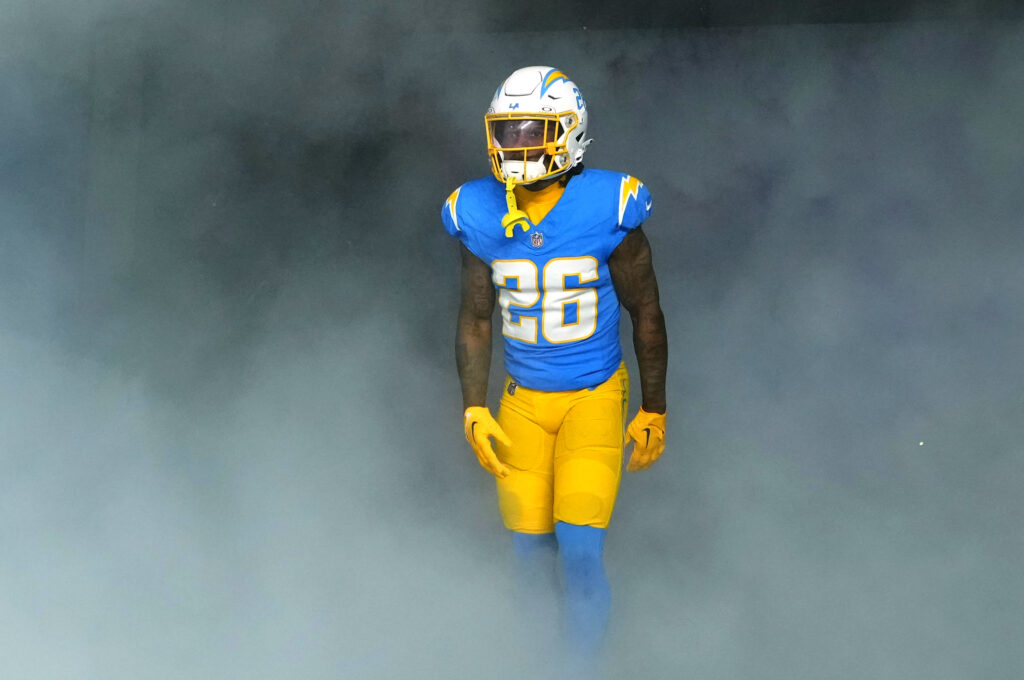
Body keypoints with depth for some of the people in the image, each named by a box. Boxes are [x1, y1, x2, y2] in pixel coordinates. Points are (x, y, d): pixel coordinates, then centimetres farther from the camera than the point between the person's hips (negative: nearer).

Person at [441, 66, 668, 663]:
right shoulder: (480, 218, -4)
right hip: (522, 400, 3)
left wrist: (654, 412, 1)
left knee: (581, 551, -15)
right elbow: (475, 321, 6)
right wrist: (474, 410, -2)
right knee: (532, 557, 7)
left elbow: (646, 313, -3)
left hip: (596, 396, -3)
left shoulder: (608, 210, -13)